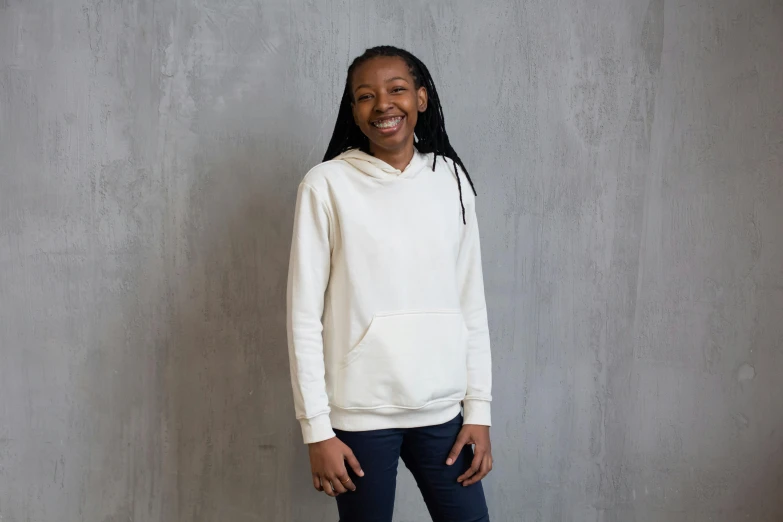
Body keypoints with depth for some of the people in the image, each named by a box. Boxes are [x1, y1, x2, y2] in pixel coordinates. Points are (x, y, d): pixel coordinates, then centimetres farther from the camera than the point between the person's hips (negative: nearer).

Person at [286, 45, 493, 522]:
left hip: (443, 409, 3)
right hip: (360, 413, -3)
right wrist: (317, 428, -8)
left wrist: (479, 408, 4)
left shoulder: (452, 179, 4)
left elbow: (472, 304, 6)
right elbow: (305, 315, -6)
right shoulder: (328, 184, -7)